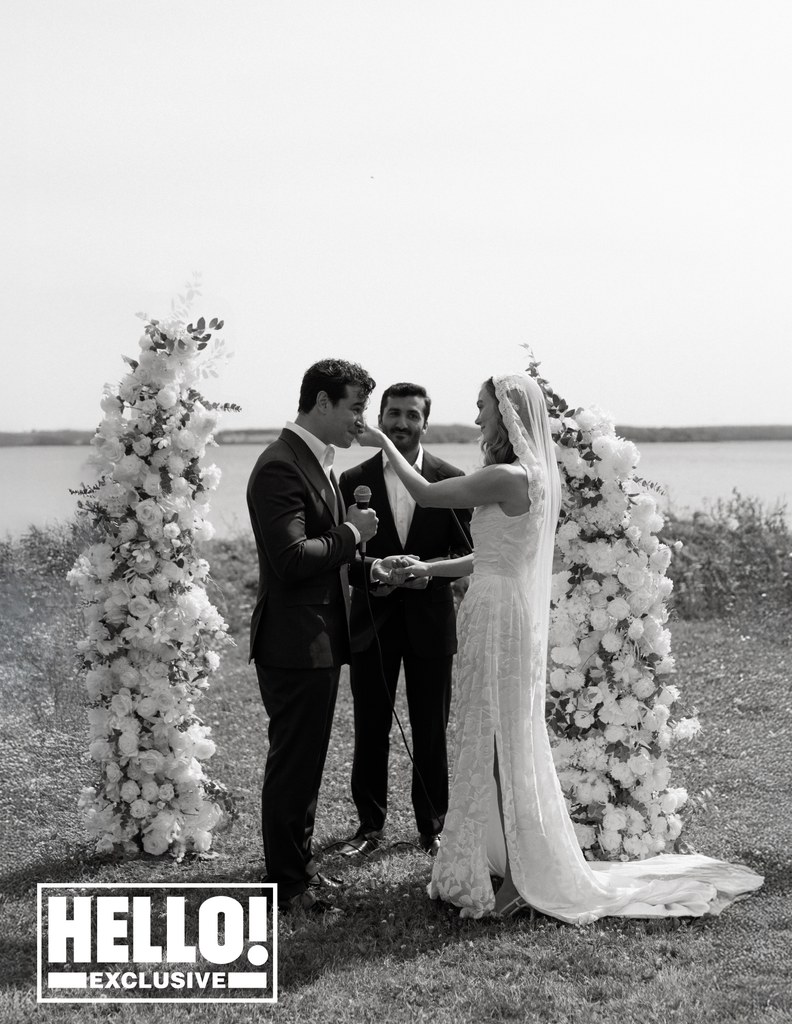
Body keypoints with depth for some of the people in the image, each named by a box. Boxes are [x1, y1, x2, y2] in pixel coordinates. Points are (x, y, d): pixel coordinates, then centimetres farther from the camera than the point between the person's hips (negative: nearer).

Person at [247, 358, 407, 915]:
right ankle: (287, 883, 13)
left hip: (320, 639, 10)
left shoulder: (318, 462, 14)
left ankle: (301, 863, 33)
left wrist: (365, 564, 10)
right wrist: (351, 534, -15)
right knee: (293, 763, 1)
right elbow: (292, 560, -27)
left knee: (307, 760, 19)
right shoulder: (281, 467, -19)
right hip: (295, 643, -10)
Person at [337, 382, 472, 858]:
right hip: (373, 619, 1)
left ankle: (433, 825, 22)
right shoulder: (354, 480, 1)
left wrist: (431, 573, -17)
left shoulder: (451, 479, 0)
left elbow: (467, 552, 1)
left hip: (430, 619, 0)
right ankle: (370, 824, 22)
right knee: (370, 731, 8)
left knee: (432, 731, 8)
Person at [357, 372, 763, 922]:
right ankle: (516, 867, 26)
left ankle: (521, 877, 9)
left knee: (496, 746, 0)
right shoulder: (538, 476, 10)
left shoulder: (509, 477, -19)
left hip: (498, 621, -9)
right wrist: (429, 568, 16)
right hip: (511, 615, 9)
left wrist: (383, 442, -1)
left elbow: (425, 494, -13)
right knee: (506, 746, 16)